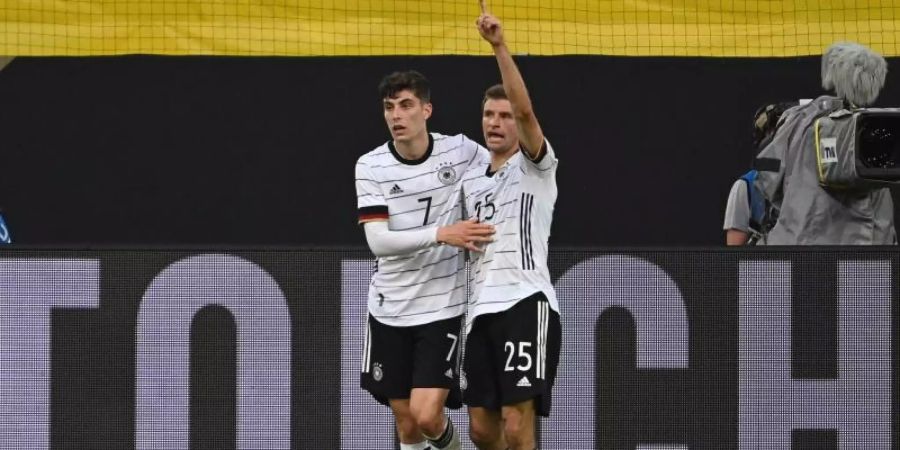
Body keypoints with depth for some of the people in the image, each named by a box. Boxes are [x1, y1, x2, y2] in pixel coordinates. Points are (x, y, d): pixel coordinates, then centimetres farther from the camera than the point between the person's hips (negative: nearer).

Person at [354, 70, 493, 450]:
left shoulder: (460, 150, -6)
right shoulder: (371, 166, -7)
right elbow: (378, 241, -18)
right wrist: (441, 234, -30)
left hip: (444, 306, -2)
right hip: (390, 311, 2)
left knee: (426, 415, -12)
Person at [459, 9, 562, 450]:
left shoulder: (535, 165, 0)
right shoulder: (471, 178, 20)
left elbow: (525, 109, -19)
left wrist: (499, 47, -27)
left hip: (526, 303, -7)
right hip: (481, 309, 7)